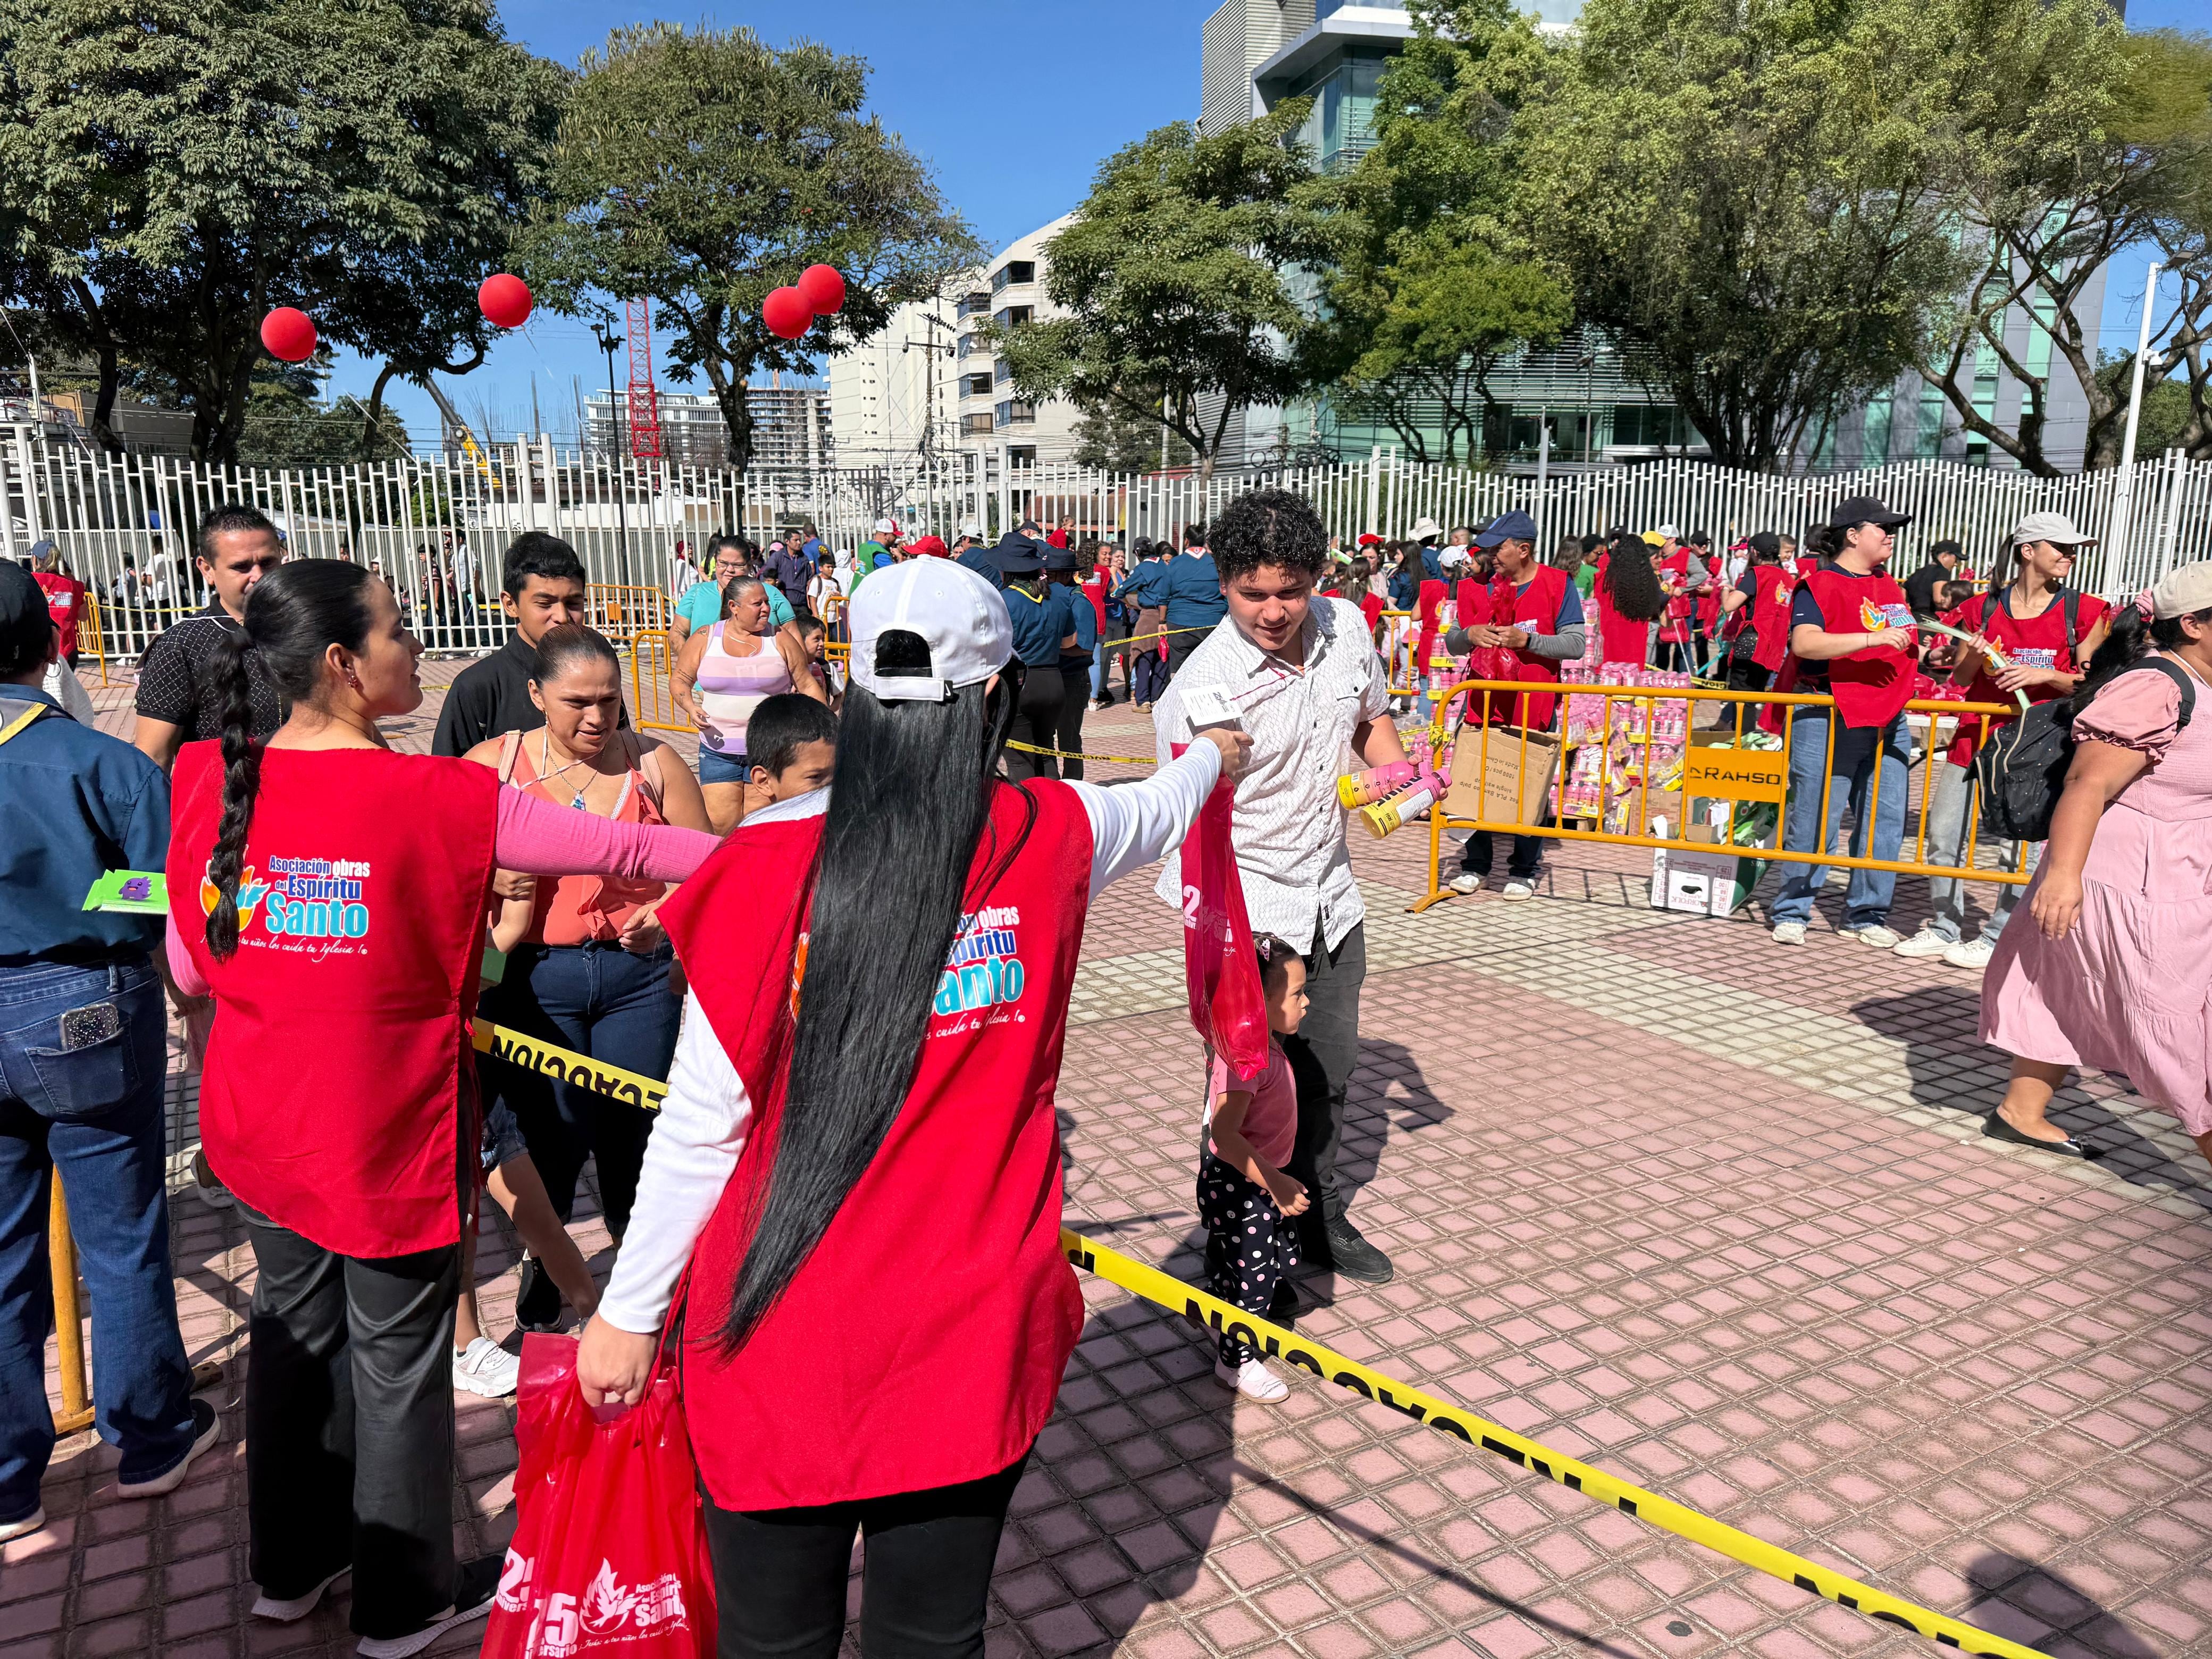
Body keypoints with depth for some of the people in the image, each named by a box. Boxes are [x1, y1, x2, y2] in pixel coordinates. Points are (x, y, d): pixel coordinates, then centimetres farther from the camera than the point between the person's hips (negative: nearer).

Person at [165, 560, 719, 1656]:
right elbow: (620, 849, -15)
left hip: (256, 1132, 6)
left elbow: (189, 969, 3)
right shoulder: (441, 800, -22)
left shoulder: (204, 777, -6)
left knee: (294, 1330, 24)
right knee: (398, 1361, 13)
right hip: (387, 1142, -6)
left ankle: (291, 1564, 46)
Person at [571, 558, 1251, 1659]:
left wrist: (631, 1310, 5)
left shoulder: (770, 863, -14)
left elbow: (703, 1121, -9)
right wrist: (1212, 756, 41)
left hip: (785, 1332, -1)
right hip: (974, 1331, 2)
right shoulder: (1051, 836, -6)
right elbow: (1157, 809, 18)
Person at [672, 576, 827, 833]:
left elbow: (807, 685, 6)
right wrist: (690, 707, -8)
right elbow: (680, 678, 11)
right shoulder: (705, 639, 3)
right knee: (719, 825, -1)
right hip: (718, 749, 1)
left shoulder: (780, 640, 1)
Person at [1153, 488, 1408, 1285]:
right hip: (1246, 912, -6)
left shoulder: (1348, 627, -5)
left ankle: (1319, 1218, 41)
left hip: (1332, 898, 6)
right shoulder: (1197, 694, -25)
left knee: (1331, 1071, 19)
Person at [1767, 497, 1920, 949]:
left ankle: (1865, 914, 16)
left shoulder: (1889, 587, 20)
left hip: (1886, 718, 7)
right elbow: (1804, 643, -21)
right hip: (1826, 715, -7)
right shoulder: (1819, 584, -5)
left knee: (1886, 817, 5)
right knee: (1814, 817, -5)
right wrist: (1875, 639, -23)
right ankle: (1791, 912, 7)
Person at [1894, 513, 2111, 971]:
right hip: (1976, 731, 2)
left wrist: (2043, 674, -16)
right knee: (1942, 834, 4)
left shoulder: (2082, 611, 2)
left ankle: (1997, 939, 10)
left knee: (2027, 846, -3)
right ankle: (1943, 929, 18)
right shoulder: (1983, 607, 6)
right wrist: (1977, 659, -9)